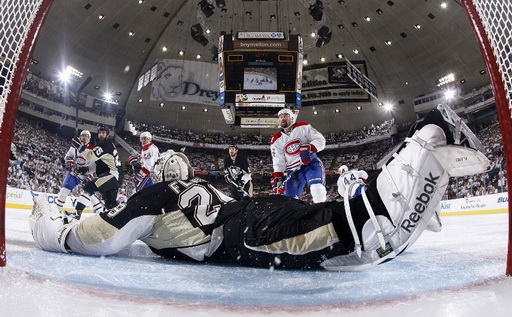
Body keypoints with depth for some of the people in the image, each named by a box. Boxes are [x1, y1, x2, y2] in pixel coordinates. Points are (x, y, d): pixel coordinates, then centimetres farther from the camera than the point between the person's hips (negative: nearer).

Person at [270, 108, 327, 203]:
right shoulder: (276, 140, 5)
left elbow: (320, 140, -6)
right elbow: (279, 162, 2)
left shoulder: (303, 127, -2)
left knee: (317, 189, -27)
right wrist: (277, 179, -9)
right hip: (293, 171, 3)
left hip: (311, 163, -3)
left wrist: (309, 148, -24)